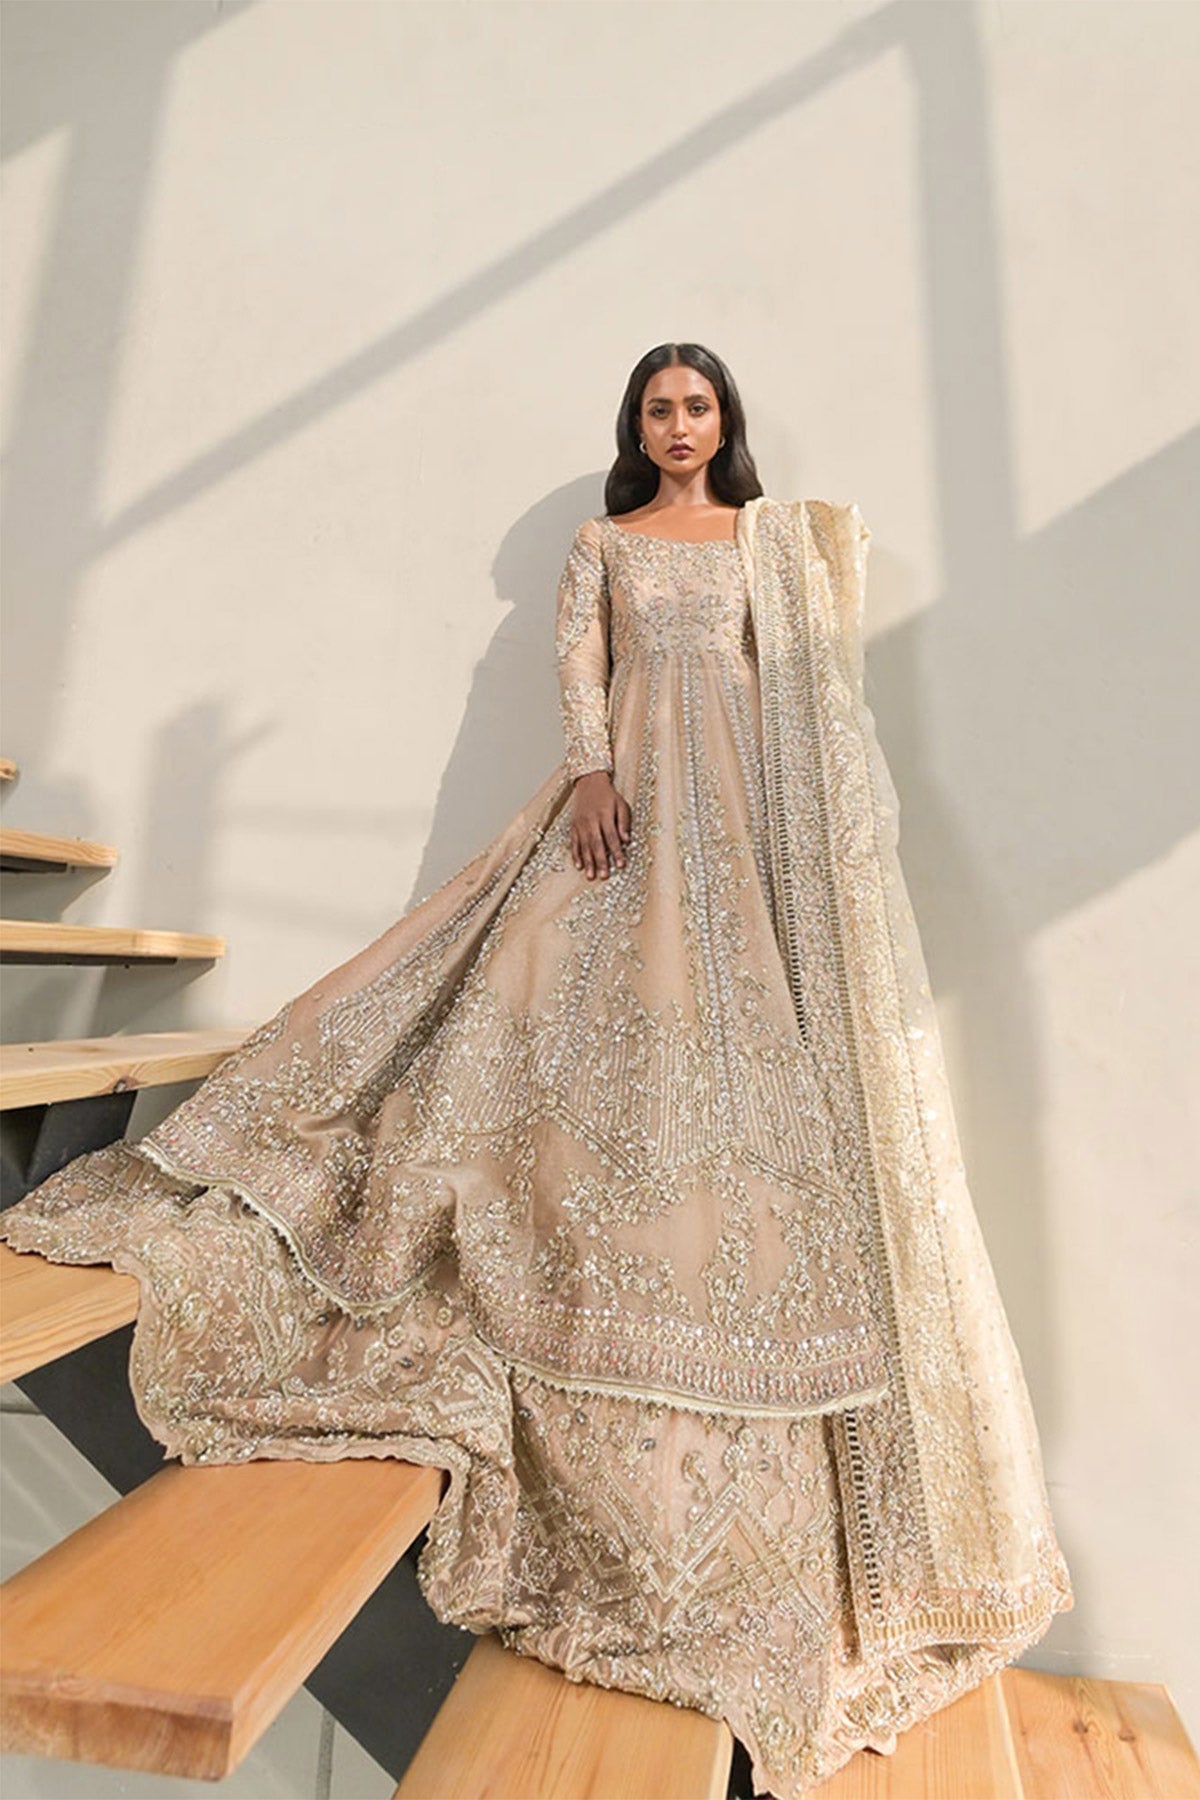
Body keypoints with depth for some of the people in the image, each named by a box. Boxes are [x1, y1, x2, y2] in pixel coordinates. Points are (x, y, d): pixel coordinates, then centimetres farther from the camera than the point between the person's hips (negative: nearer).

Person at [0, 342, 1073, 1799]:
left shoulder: (783, 532, 25)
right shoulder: (601, 540, 21)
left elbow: (814, 674, 17)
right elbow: (578, 657, 5)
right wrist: (593, 771, -11)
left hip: (751, 808, 1)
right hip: (632, 796, 0)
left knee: (754, 1029, -10)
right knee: (586, 996, -16)